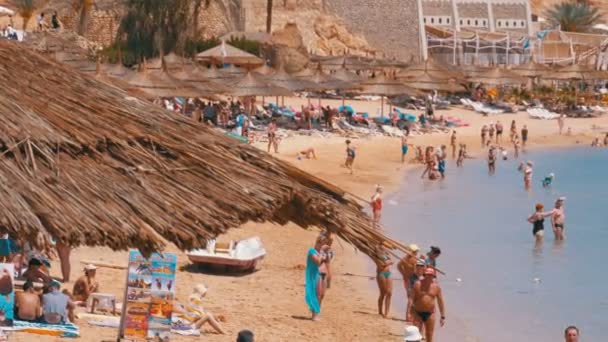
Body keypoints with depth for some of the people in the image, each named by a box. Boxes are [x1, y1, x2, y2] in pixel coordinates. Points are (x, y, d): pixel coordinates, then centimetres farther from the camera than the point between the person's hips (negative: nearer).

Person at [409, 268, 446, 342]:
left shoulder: (436, 286, 0)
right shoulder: (418, 284, -5)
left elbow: (440, 301, 4)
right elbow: (411, 299, -5)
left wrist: (442, 316, 1)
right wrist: (410, 313, -12)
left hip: (430, 314, 1)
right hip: (418, 313, -1)